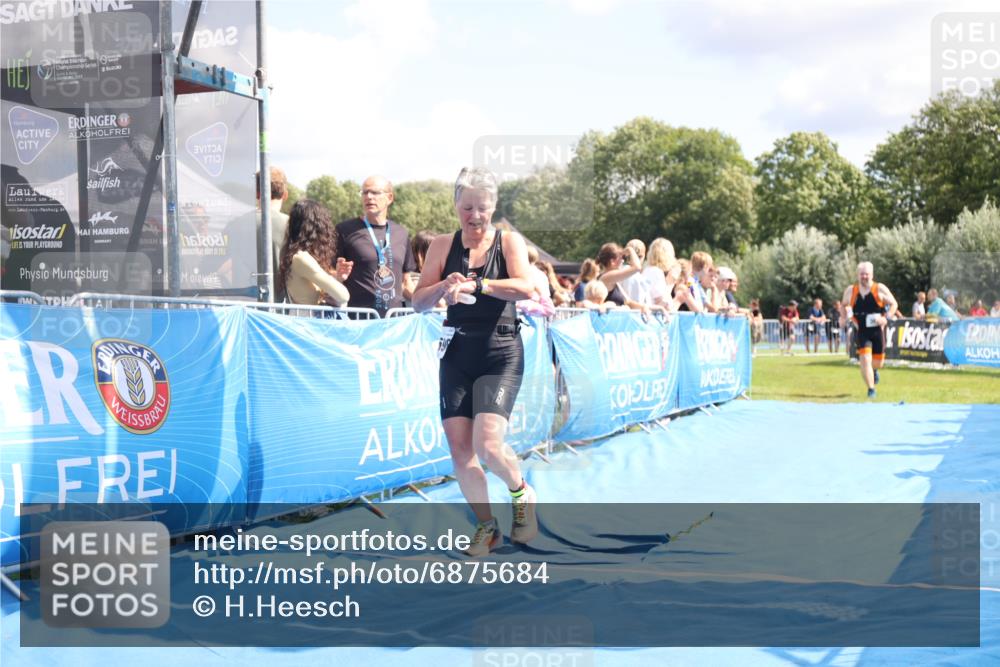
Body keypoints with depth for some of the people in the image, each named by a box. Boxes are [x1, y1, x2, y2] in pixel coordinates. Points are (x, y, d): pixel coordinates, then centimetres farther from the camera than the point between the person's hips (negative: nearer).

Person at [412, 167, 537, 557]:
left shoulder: (509, 242, 0)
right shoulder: (443, 246, 7)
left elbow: (525, 288, -18)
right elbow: (418, 303, 4)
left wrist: (475, 284, -27)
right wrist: (444, 286, -16)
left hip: (501, 353, -3)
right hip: (457, 353, 4)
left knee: (488, 443, -18)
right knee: (459, 448, -1)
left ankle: (521, 492, 14)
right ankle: (486, 525, 17)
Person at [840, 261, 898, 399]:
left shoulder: (880, 289, -5)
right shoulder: (850, 291, 0)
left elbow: (894, 304, 2)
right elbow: (844, 305, 17)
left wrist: (886, 318, -13)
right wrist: (846, 316, -2)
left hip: (877, 330, 0)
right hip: (861, 332, 0)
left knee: (878, 362, 10)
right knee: (865, 359, -16)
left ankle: (874, 370, 49)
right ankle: (871, 389, -7)